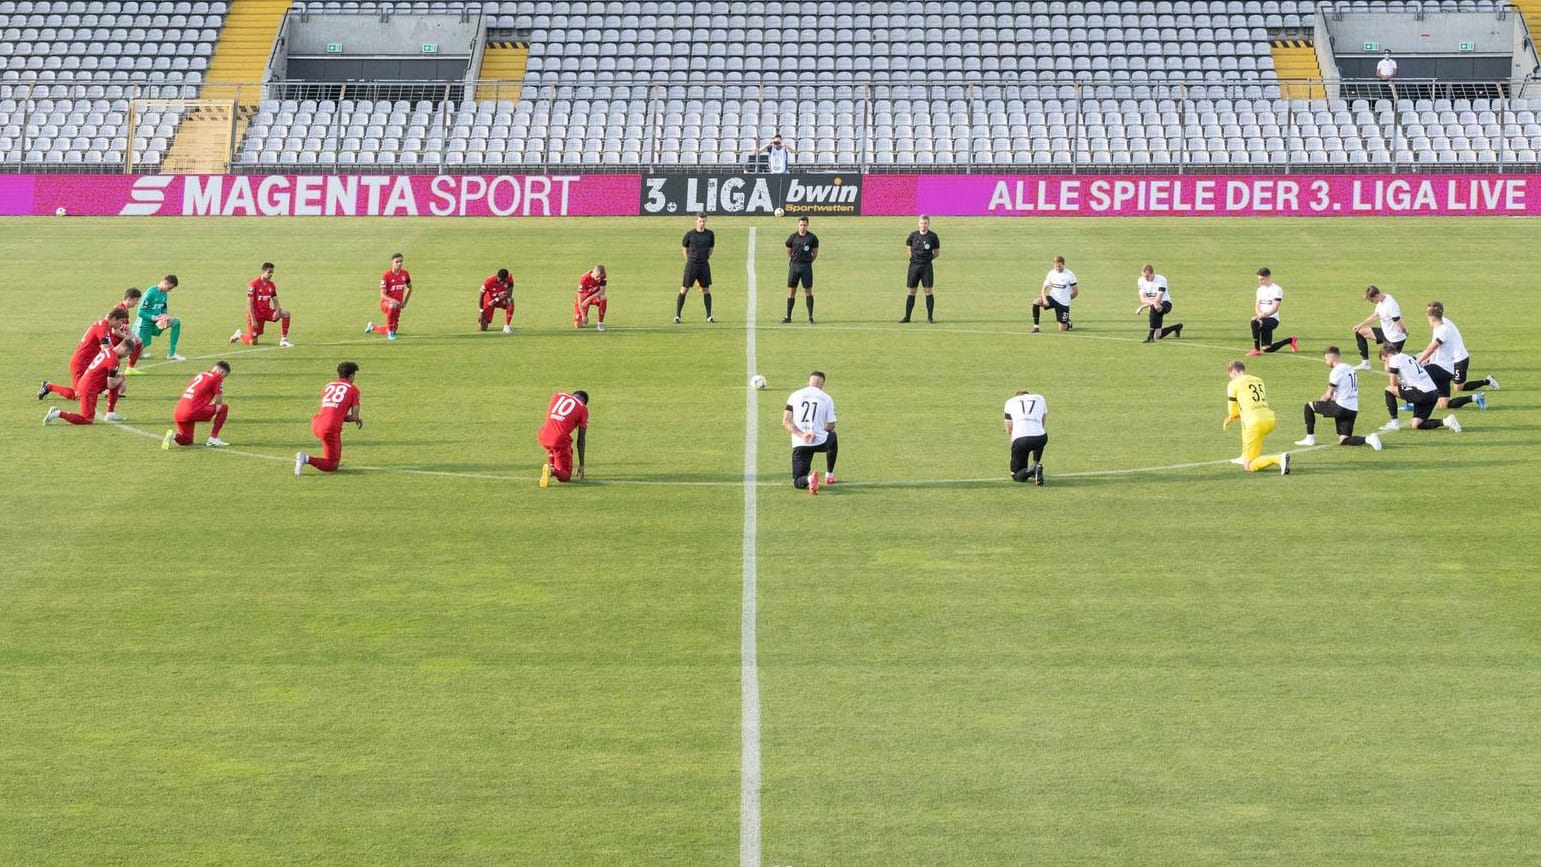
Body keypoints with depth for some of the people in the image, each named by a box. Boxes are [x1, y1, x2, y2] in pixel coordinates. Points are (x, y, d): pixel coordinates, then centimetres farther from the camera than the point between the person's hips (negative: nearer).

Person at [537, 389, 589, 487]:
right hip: (560, 439, -4)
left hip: (544, 436, 4)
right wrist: (581, 465, 14)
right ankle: (552, 471, -23)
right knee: (565, 476, 8)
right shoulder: (583, 408, 10)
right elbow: (581, 440, 10)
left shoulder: (558, 395, 20)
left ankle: (551, 466, 19)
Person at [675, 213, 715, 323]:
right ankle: (677, 316, 4)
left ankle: (709, 316, 14)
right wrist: (689, 260, 10)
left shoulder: (710, 234, 2)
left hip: (704, 265, 2)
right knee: (684, 289, -2)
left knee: (706, 290, 5)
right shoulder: (690, 234, -4)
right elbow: (684, 248, 9)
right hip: (691, 265, -2)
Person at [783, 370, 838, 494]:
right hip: (820, 441, 0)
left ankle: (809, 479, -25)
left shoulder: (795, 395, 4)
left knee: (798, 482, 11)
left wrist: (802, 435, -13)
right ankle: (829, 476, 38)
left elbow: (785, 423, -4)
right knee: (833, 437, 39)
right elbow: (830, 426, 5)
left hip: (800, 444, 0)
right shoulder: (827, 399, 1)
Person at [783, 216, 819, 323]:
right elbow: (788, 252, 15)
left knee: (808, 291, -3)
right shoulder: (792, 237, 2)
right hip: (794, 265, 2)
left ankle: (810, 317, 2)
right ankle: (788, 316, 8)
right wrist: (790, 261, 12)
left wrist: (808, 261, 5)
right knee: (791, 291, 3)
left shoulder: (812, 238, -1)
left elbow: (815, 253, 8)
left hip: (806, 266, -2)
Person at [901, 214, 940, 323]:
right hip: (914, 265, 2)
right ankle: (907, 317, 9)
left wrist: (928, 258, 1)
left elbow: (937, 253, 8)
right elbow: (908, 246, 22)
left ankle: (930, 317, 3)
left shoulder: (933, 236, -1)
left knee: (928, 292, -4)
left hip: (926, 266, -2)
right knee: (911, 292, 4)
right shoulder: (913, 235, 4)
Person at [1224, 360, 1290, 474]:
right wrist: (1231, 418, 34)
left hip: (1255, 424, -7)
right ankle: (1245, 457, 39)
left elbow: (1233, 412, 7)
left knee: (1250, 466, -2)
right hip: (1270, 420, 7)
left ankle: (1279, 458, -27)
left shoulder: (1234, 384, 3)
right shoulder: (1258, 380, 21)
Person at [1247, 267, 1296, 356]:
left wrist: (1264, 315, -29)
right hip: (1263, 320, 7)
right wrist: (1259, 313, -14)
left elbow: (1275, 308, -16)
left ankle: (1256, 349, -26)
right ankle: (1290, 340, 33)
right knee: (1268, 349, 8)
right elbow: (1257, 306, 9)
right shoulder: (1260, 289, 14)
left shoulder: (1277, 289, -8)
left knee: (1254, 322, -35)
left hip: (1273, 319, -7)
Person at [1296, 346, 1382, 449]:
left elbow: (1329, 395, -7)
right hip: (1353, 410, 8)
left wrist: (1321, 400, 13)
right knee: (1344, 441, 11)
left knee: (1309, 406, 8)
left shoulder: (1336, 371, -10)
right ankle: (1368, 439, -11)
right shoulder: (1350, 369, 18)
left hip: (1341, 408, -8)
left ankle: (1310, 439, 8)